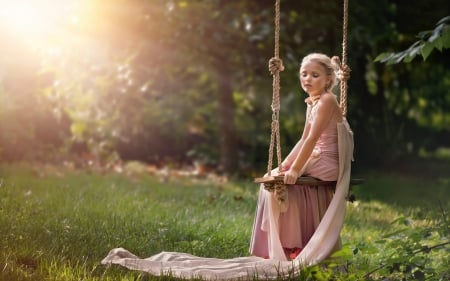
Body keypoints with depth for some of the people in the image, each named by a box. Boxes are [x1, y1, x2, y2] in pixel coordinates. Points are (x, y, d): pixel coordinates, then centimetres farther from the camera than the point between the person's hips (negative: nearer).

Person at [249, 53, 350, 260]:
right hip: (315, 160, 9)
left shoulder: (327, 100, -15)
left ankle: (291, 246, -6)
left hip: (326, 164, -9)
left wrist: (295, 169, -26)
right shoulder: (311, 102, 15)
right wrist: (287, 162, 2)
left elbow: (313, 139, -23)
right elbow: (304, 139, 15)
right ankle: (285, 246, 5)